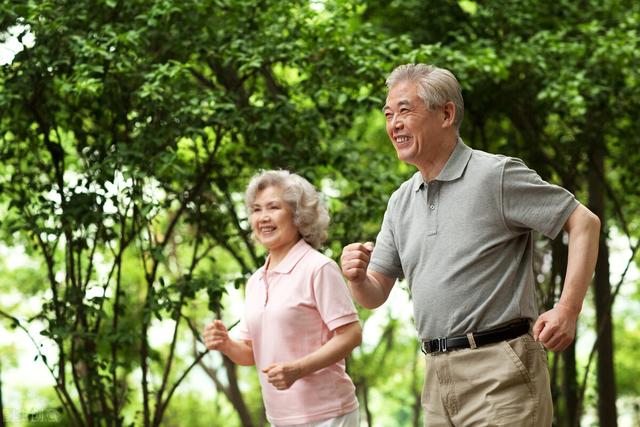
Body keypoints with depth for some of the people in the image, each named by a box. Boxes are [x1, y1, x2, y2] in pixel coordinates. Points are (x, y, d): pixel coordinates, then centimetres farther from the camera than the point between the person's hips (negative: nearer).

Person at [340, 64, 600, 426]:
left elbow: (584, 223, -7)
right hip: (438, 376, 7)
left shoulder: (496, 175, -6)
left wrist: (568, 310, -17)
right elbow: (375, 296, 17)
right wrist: (357, 276, -8)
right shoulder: (401, 202, 15)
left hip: (500, 372, -7)